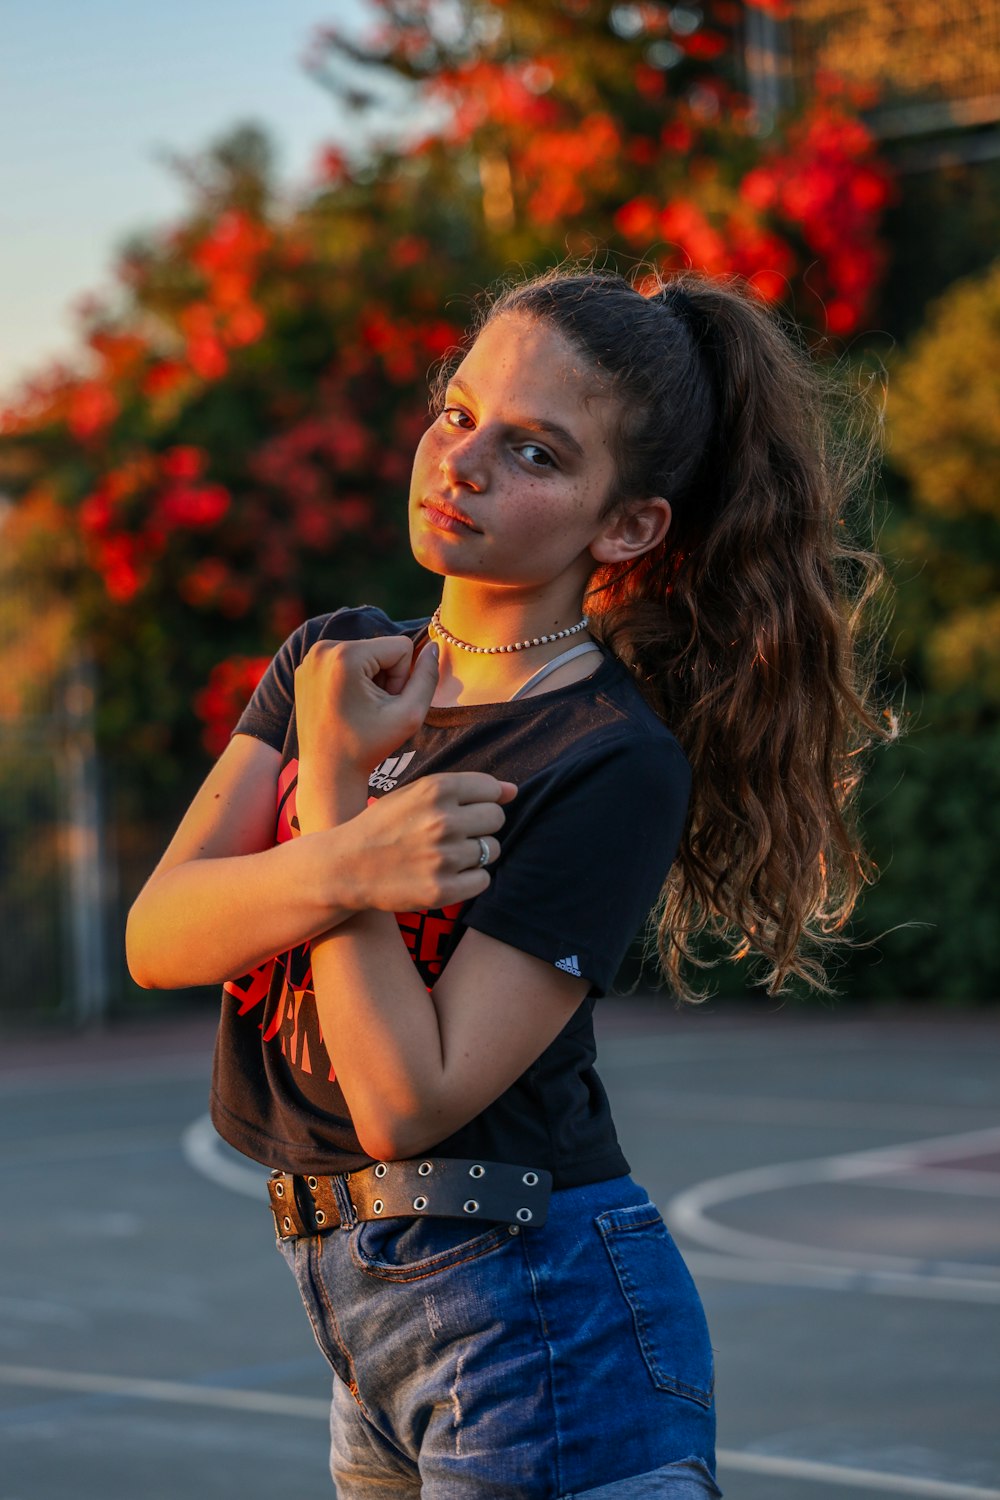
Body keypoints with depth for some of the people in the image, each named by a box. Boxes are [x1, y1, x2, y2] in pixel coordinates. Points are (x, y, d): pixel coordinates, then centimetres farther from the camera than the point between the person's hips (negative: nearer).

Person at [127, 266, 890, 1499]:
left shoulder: (616, 764, -15)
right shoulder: (330, 661, 6)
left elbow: (406, 1099, -21)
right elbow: (159, 935, -6)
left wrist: (333, 783, -18)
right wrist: (345, 864, -24)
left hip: (541, 1323, -7)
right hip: (362, 1304, 7)